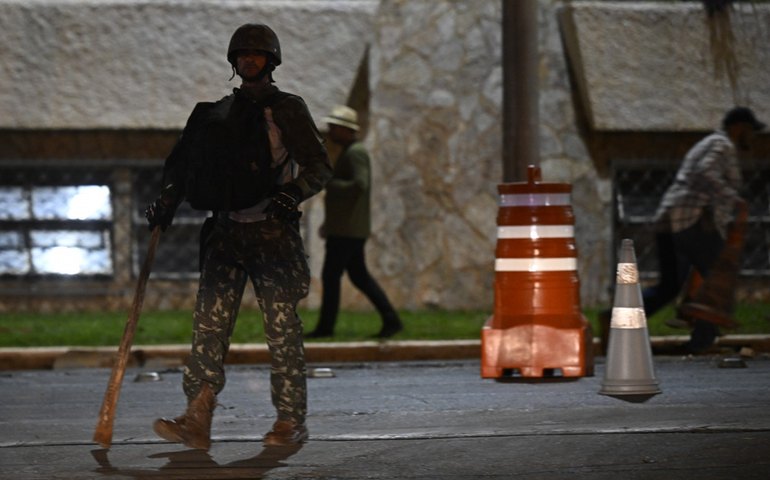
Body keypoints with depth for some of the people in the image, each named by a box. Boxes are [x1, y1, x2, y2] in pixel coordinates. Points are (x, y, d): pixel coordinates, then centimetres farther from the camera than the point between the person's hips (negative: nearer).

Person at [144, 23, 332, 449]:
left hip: (272, 231, -5)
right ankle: (197, 421, -10)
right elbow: (186, 161, 22)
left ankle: (291, 421, 5)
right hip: (226, 230, 5)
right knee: (209, 321, -6)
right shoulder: (220, 113, 16)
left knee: (281, 326, -4)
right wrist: (166, 203, 8)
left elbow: (320, 166, -2)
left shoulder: (287, 110, 1)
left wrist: (293, 193, -20)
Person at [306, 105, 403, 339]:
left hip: (347, 230, -10)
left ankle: (325, 326, 0)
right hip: (347, 229, 10)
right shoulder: (350, 152, 18)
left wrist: (329, 183, -19)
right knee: (359, 276, 11)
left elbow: (360, 185, -27)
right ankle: (391, 319, 9)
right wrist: (329, 223, 24)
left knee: (330, 276, -5)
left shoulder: (355, 153, -13)